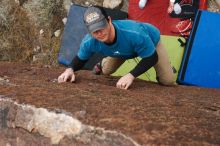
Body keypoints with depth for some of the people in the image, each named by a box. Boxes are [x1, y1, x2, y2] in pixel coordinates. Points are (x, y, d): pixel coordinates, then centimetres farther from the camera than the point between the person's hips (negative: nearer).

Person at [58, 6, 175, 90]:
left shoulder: (134, 33, -51)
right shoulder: (89, 42, -36)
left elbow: (152, 58, -38)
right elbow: (80, 59, -14)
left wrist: (131, 75, -50)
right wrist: (70, 69, -37)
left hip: (150, 41, -3)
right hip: (123, 46, 3)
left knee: (168, 81, -5)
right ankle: (102, 64, 43)